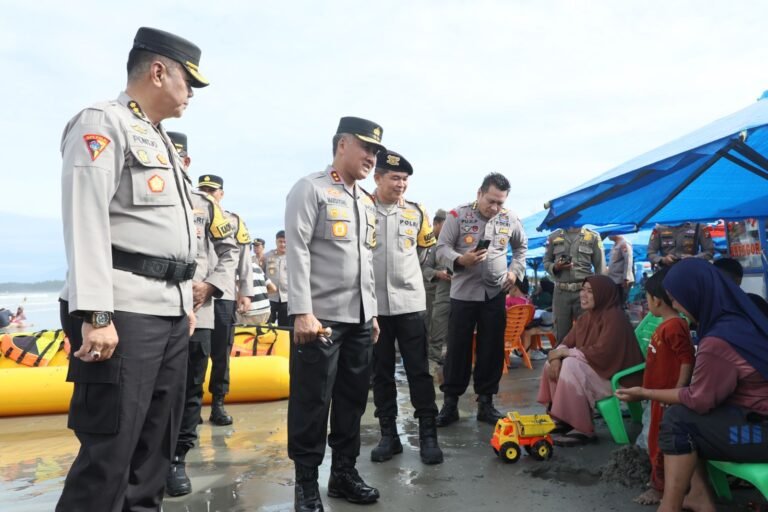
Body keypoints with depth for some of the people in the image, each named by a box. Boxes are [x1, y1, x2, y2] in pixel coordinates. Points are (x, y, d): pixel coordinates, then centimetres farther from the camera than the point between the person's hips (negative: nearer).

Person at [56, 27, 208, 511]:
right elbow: (86, 221, -17)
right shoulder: (103, 123, -6)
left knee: (157, 444, 14)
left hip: (170, 310, 9)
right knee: (109, 451, -5)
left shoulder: (163, 141, 22)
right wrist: (95, 315, -23)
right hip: (124, 311, -9)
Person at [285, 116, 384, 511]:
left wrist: (373, 313, 17)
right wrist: (302, 312, -19)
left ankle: (344, 472, 27)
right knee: (312, 402, 2)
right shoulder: (310, 189, -4)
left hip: (360, 318, 7)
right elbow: (297, 252, -12)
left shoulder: (367, 202, 18)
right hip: (321, 316, -7)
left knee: (353, 398, 12)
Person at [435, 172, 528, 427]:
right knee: (457, 347, 2)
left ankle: (485, 402, 19)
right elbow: (442, 248, -6)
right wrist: (460, 260, -24)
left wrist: (515, 271, 8)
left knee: (492, 349, 7)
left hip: (495, 293, 3)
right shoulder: (458, 215, -7)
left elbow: (521, 246, 21)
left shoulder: (510, 219, 4)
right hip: (463, 292, -3)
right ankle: (450, 402, 12)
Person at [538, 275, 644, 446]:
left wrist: (567, 352, -20)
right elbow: (567, 343, 8)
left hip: (615, 377, -9)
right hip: (591, 369, 9)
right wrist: (557, 357, -15)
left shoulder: (614, 317, -20)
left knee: (571, 366, -29)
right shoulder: (586, 316, 8)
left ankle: (583, 430, -23)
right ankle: (561, 419, 4)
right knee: (553, 363, 0)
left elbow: (601, 353, -30)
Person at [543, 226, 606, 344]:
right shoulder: (554, 236, 10)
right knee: (561, 333, 5)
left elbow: (600, 267, 5)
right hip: (561, 291, 1)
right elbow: (546, 261, 12)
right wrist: (555, 267, -10)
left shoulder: (593, 237, 7)